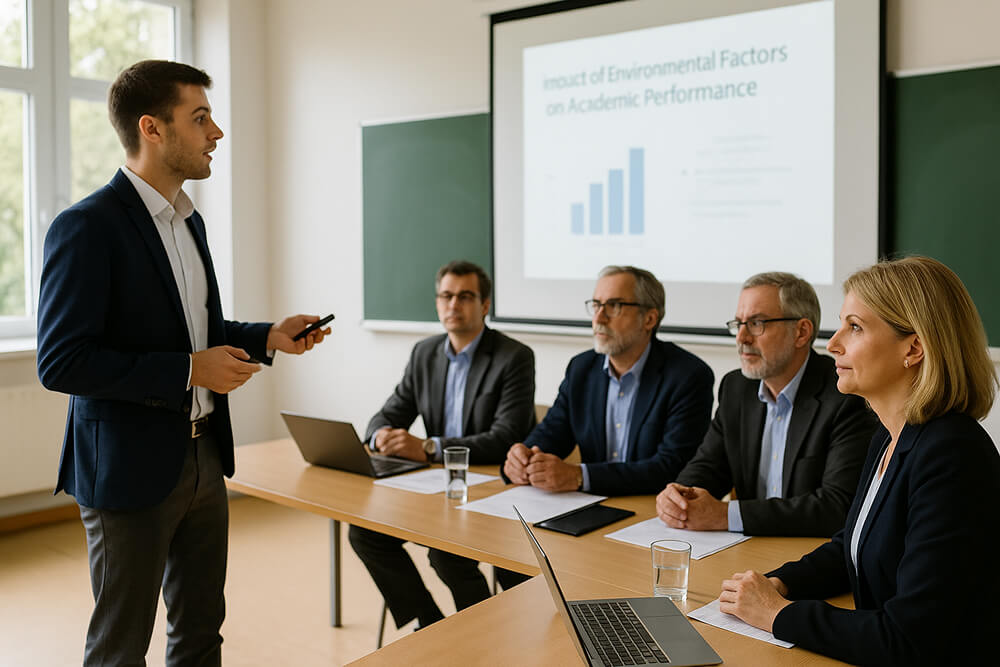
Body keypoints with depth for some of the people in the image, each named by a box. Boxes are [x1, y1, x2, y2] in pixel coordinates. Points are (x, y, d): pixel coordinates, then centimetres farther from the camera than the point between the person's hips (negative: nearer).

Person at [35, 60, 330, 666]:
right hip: (131, 468, -8)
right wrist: (189, 371, -21)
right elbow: (61, 362, -20)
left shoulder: (189, 220, 11)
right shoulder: (87, 227, -16)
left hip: (202, 458, 8)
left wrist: (268, 338, 4)